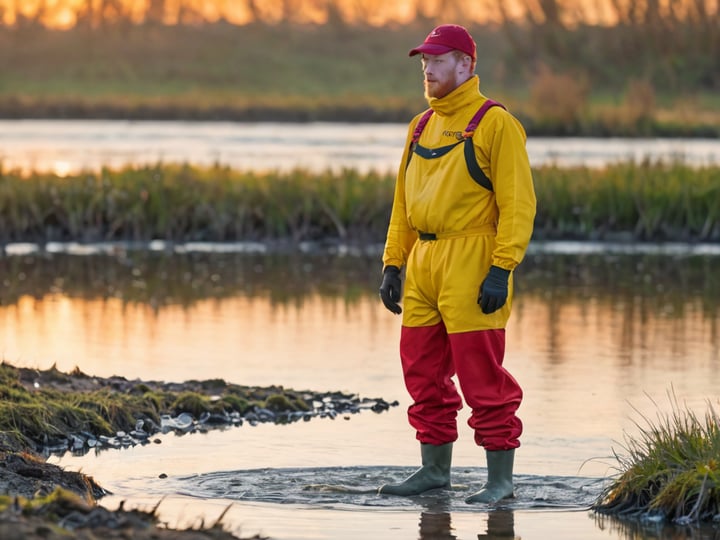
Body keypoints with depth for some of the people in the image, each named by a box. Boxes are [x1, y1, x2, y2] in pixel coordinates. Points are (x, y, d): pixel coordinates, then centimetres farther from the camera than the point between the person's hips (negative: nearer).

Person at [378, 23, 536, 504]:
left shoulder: (495, 123, -6)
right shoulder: (422, 126, 17)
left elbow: (518, 203, -12)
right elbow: (404, 201, 21)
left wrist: (501, 271, -18)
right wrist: (392, 263, 14)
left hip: (472, 266, -8)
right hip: (423, 263, 8)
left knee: (482, 377, -6)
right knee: (424, 374, 10)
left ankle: (501, 480, 0)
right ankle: (435, 471, 21)